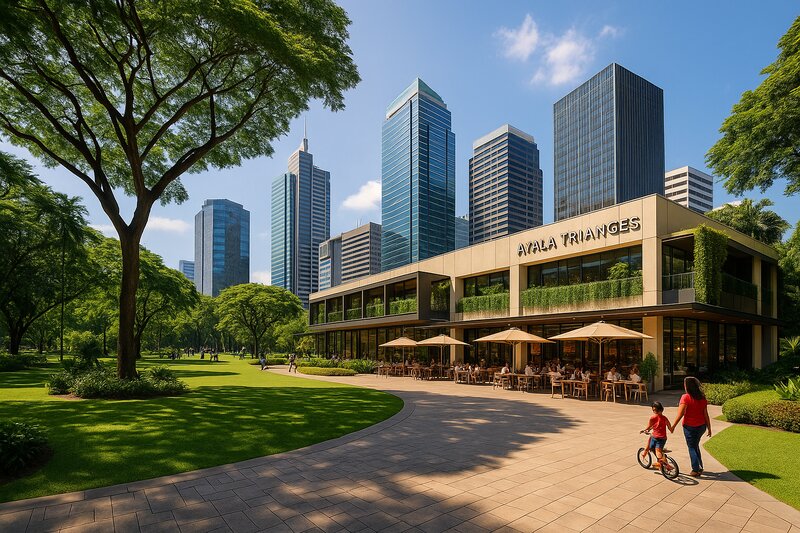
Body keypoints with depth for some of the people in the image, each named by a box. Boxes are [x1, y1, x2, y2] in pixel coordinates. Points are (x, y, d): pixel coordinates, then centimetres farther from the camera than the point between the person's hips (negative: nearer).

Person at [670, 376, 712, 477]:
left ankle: (696, 470, 8)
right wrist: (709, 428, 11)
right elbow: (706, 414, 1)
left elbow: (680, 413, -19)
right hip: (701, 426, 6)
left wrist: (673, 425, -10)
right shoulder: (702, 398, -1)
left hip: (690, 426, -6)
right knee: (696, 446, 22)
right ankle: (700, 467, 28)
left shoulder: (686, 397, -18)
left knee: (692, 447, 9)